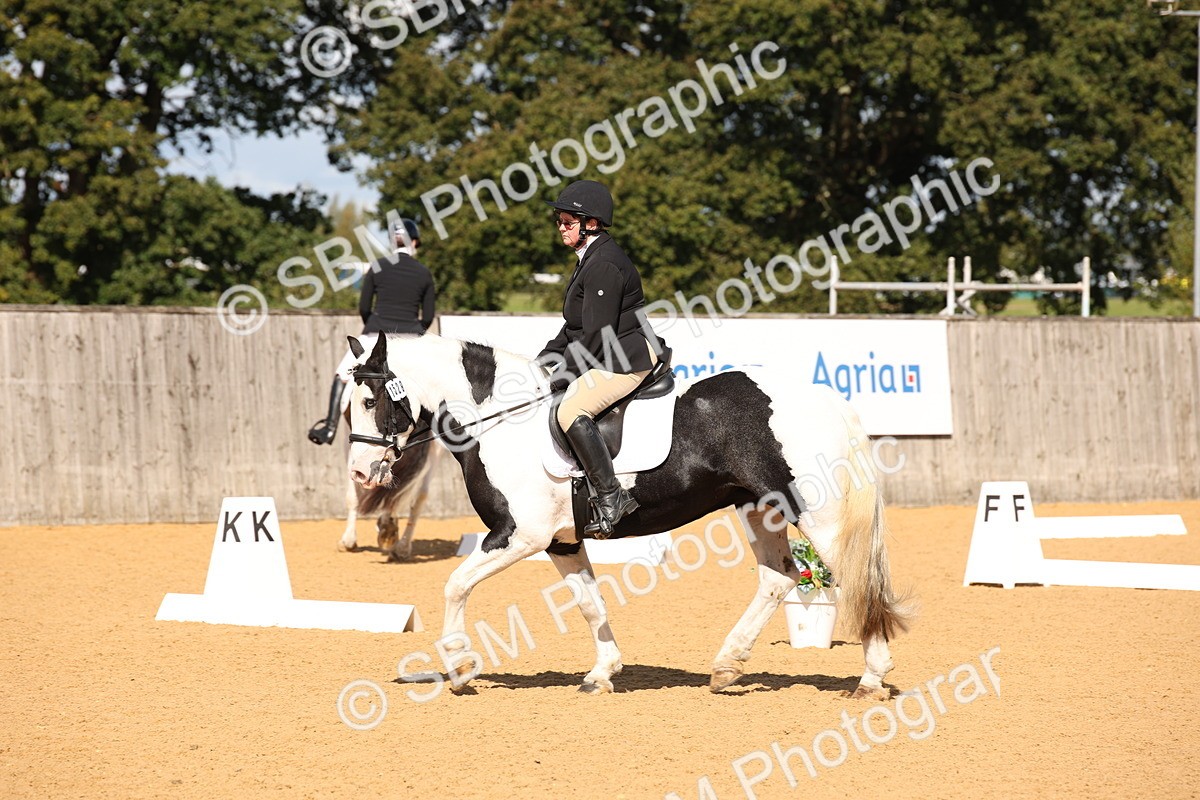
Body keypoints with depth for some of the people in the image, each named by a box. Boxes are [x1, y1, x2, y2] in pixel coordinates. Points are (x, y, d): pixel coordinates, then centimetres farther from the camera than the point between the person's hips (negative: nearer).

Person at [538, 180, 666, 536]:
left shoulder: (604, 265, -16)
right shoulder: (590, 259, 18)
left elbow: (596, 333, -20)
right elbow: (575, 327, 23)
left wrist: (562, 374, -15)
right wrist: (543, 361, 14)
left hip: (629, 357, -12)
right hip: (611, 357, 12)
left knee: (571, 410, -28)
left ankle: (611, 497, -31)